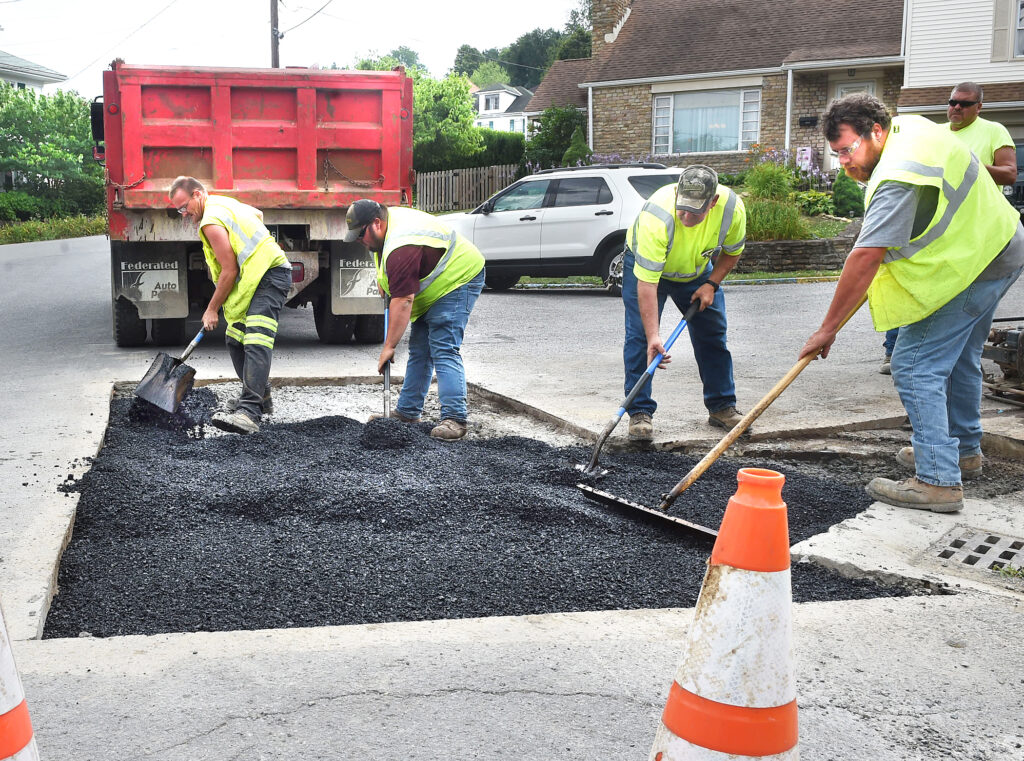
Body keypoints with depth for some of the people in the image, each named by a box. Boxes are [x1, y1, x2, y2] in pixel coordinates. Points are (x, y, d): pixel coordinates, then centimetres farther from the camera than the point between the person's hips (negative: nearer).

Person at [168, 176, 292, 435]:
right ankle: (259, 397, 23)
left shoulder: (211, 222, -17)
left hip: (270, 275, -11)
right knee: (235, 339, 12)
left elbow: (230, 271, -16)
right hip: (257, 275, 11)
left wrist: (212, 309, -7)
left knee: (256, 342, -22)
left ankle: (250, 413, -34)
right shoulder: (224, 201, 15)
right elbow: (258, 214, 34)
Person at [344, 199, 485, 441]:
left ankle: (454, 419, -23)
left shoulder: (402, 249, -32)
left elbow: (402, 302, -33)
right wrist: (383, 281, 10)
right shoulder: (388, 216, 0)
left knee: (443, 351, -20)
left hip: (457, 282, -11)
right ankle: (407, 411, 16)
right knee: (418, 350, 10)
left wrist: (389, 346, -30)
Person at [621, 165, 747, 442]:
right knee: (639, 337, -14)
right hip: (645, 263, -4)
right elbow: (646, 283, -42)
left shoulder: (732, 208, -30)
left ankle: (722, 407, 18)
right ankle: (640, 412, -6)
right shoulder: (656, 217, -42)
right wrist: (653, 337, -46)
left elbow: (732, 251, -6)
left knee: (713, 334, 5)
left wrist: (711, 284, -18)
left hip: (698, 269, 4)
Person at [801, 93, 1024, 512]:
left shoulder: (897, 178, -28)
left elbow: (865, 258, -32)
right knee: (958, 358, 24)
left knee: (915, 365, -12)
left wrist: (828, 328, -27)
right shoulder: (910, 126, 5)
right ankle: (963, 451, 41)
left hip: (969, 267, -11)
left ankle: (939, 480, -12)